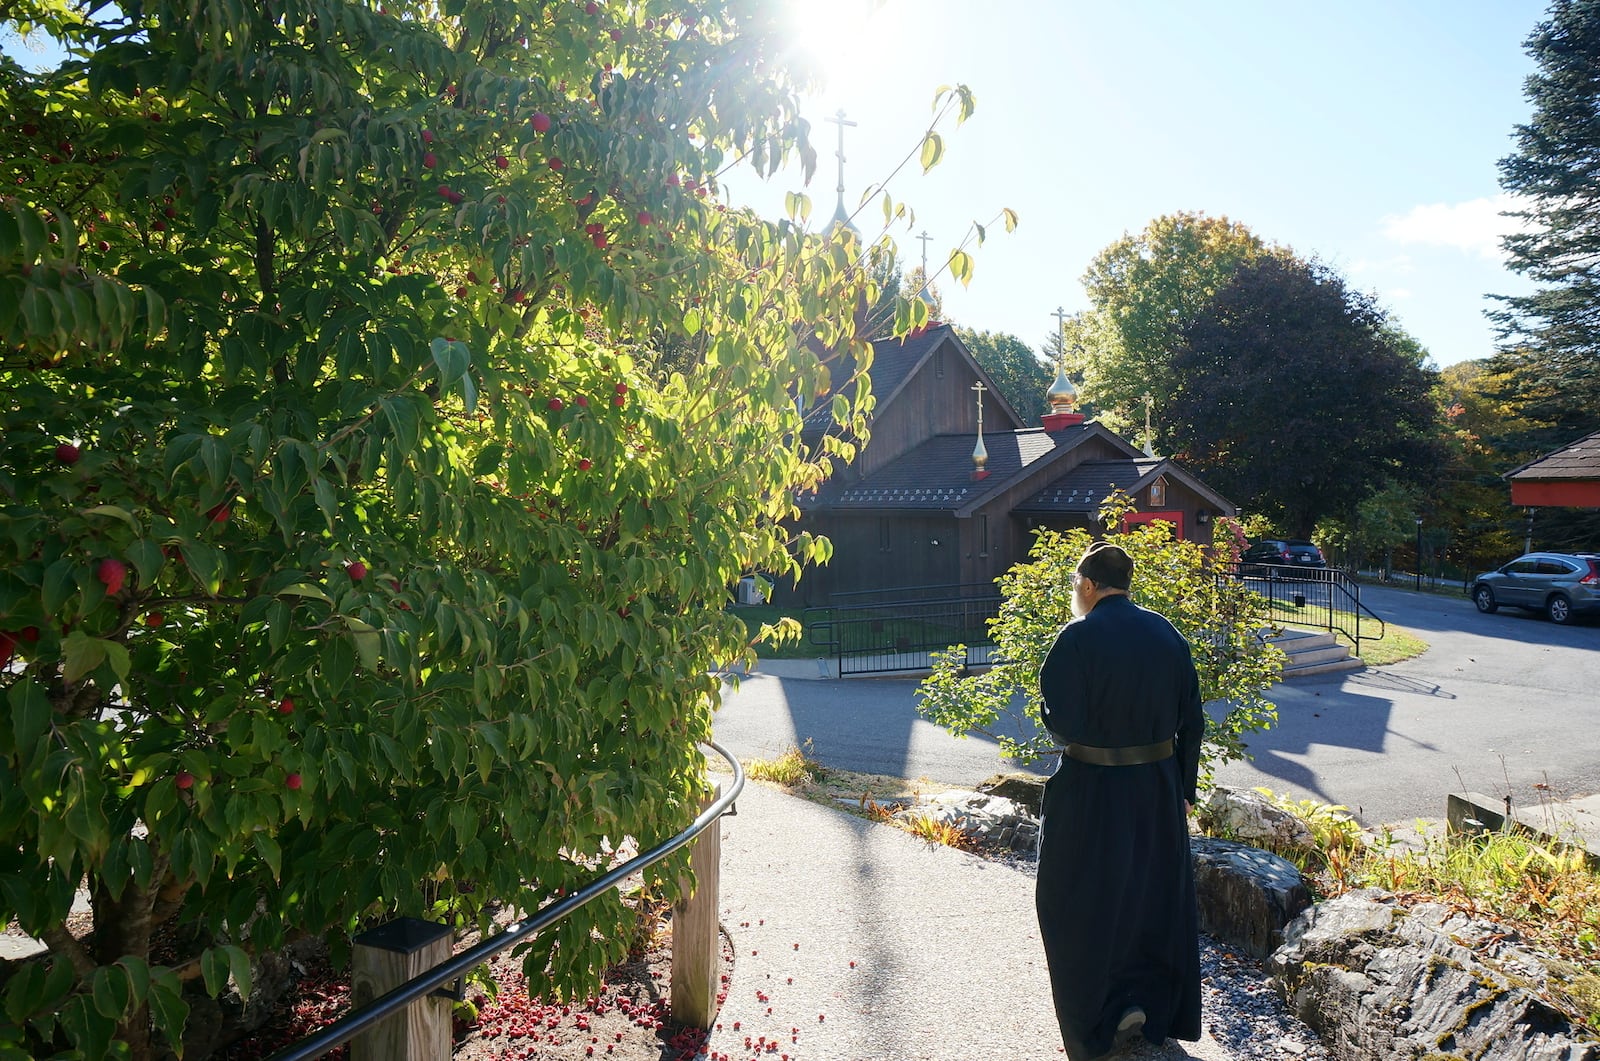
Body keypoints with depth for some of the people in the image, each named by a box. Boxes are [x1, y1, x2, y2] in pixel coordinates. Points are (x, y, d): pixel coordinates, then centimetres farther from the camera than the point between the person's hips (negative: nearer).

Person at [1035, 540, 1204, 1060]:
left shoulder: (1077, 638, -17)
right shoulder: (1167, 634, 0)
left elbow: (1063, 722, -21)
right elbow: (1192, 721, 5)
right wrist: (1184, 788, 13)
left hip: (1093, 792, -6)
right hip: (1159, 787, 6)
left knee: (1085, 906, 13)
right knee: (1156, 896, 21)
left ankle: (1109, 1014, 17)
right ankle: (1162, 1012, 34)